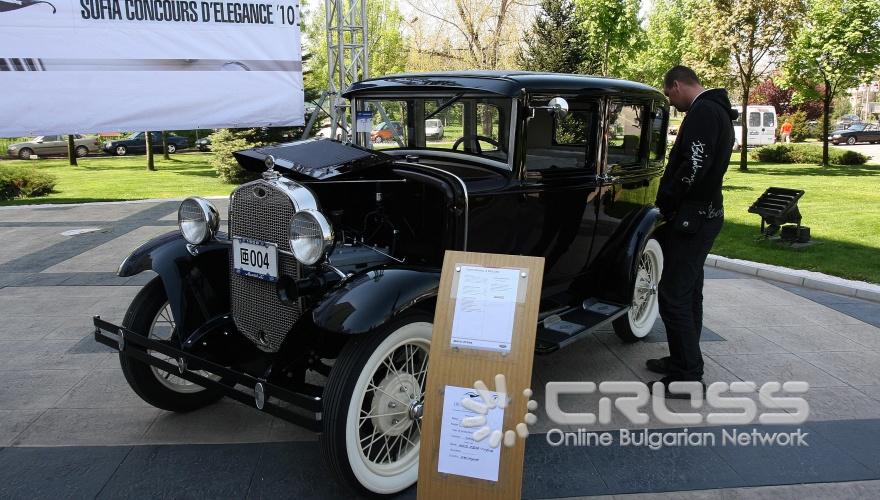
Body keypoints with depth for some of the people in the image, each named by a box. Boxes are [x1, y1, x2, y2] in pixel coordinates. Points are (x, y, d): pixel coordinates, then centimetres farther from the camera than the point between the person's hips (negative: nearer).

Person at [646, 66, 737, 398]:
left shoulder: (703, 112, -15)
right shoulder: (716, 110, 18)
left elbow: (694, 167, -25)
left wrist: (665, 200, -12)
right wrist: (670, 199, 11)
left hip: (692, 217, -11)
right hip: (705, 212, 11)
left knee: (674, 296, -7)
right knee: (688, 292, 18)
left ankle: (688, 377, -1)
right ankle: (683, 360, 30)